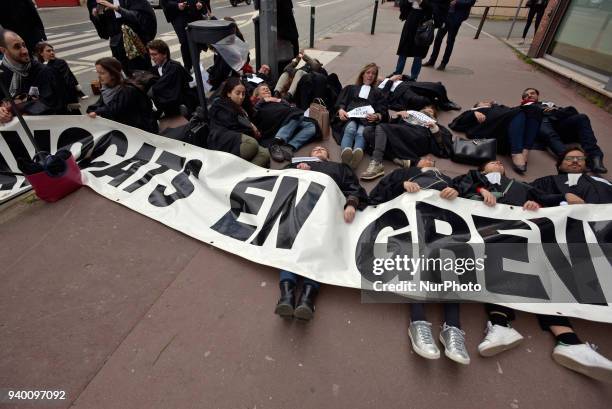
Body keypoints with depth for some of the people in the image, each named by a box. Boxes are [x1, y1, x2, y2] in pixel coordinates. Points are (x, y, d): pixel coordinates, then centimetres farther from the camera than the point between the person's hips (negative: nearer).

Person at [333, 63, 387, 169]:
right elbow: (341, 102, 17)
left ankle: (357, 152, -67)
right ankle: (346, 152, -66)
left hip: (367, 120, 0)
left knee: (361, 133, -36)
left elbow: (383, 111, 17)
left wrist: (376, 116, -8)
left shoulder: (378, 92, 34)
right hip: (350, 117, 0)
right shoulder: (350, 88, 34)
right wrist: (341, 110, -8)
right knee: (350, 129, -38)